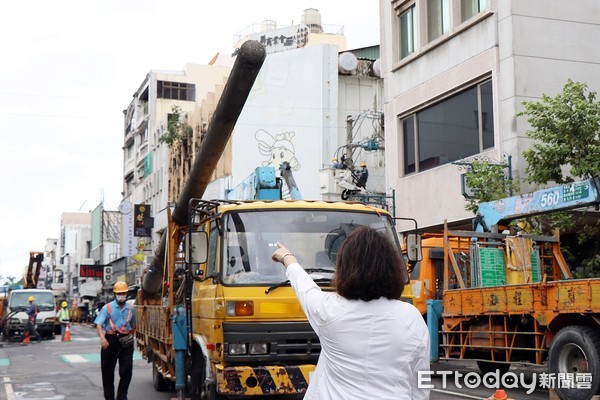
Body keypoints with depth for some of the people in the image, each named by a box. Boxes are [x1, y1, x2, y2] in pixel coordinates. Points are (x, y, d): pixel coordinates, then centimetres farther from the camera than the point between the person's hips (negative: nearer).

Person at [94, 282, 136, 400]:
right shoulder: (107, 308, -3)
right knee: (108, 370, 7)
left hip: (126, 341, 2)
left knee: (127, 370, -3)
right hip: (110, 340, -2)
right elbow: (99, 324, -12)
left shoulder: (131, 308, 8)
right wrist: (102, 338, -27)